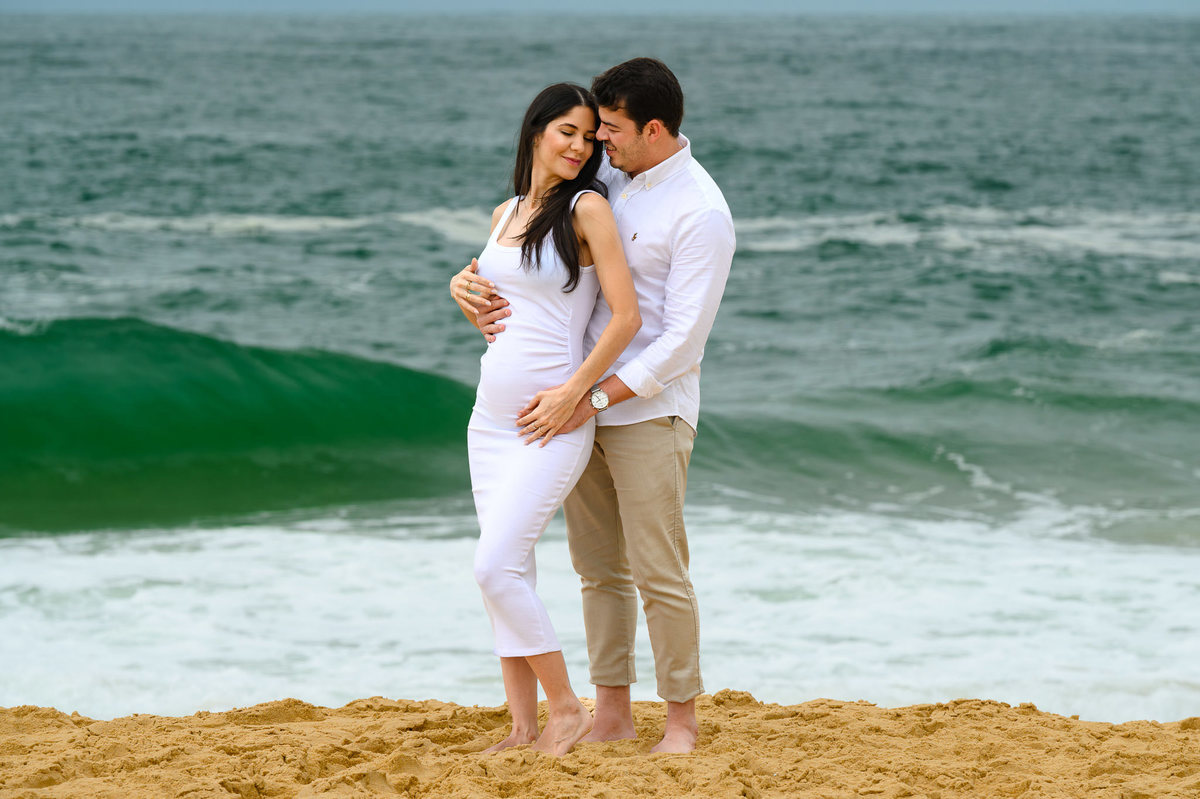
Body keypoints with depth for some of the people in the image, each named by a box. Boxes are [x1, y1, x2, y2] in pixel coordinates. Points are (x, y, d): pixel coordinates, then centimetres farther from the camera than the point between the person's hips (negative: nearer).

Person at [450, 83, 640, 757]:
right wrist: (463, 287, 7)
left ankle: (567, 708, -1)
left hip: (554, 421, -7)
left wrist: (574, 393, -16)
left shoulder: (587, 208, -8)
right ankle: (523, 729, 11)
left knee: (497, 567, -14)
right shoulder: (505, 214, 13)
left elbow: (626, 316, -14)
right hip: (492, 415, 7)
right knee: (506, 572, 6)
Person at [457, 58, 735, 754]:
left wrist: (595, 399, -23)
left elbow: (682, 341, -19)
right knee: (599, 567, 10)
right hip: (587, 407, 8)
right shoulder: (611, 176, 8)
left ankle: (683, 718, 6)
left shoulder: (702, 214, -16)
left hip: (649, 412, -7)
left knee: (659, 573, -5)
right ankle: (612, 712, 17)